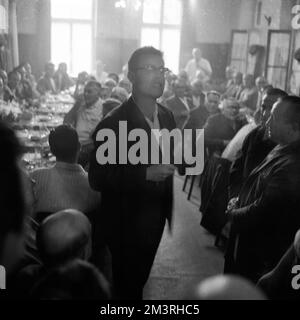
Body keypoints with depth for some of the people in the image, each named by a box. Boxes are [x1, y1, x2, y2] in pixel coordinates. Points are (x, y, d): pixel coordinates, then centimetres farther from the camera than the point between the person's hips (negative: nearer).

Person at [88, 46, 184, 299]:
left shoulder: (167, 116, 0)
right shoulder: (113, 123, -21)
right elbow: (97, 178, -23)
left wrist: (182, 159, -4)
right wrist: (145, 173, -30)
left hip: (156, 219, 6)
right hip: (125, 223, -6)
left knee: (140, 278, 26)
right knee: (126, 285, 14)